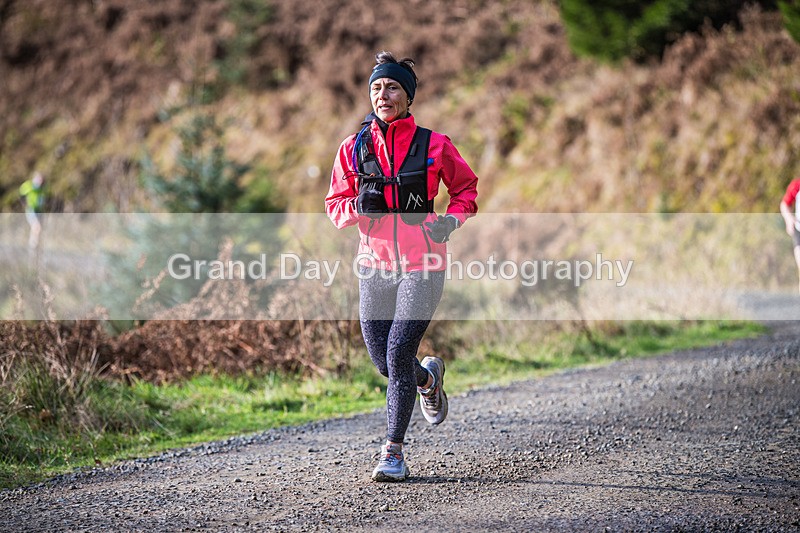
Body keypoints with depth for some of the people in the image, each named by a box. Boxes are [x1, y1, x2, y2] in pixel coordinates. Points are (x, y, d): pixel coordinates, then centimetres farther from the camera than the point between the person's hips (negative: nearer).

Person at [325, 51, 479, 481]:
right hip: (374, 265, 3)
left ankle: (394, 451, 1)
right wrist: (358, 206, -13)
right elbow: (335, 205, 9)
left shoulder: (433, 146, -1)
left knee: (398, 353, -12)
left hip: (421, 265, -3)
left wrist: (452, 219, -6)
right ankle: (429, 378, 42)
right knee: (383, 361, 6)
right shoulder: (354, 148, 4)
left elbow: (466, 187, 13)